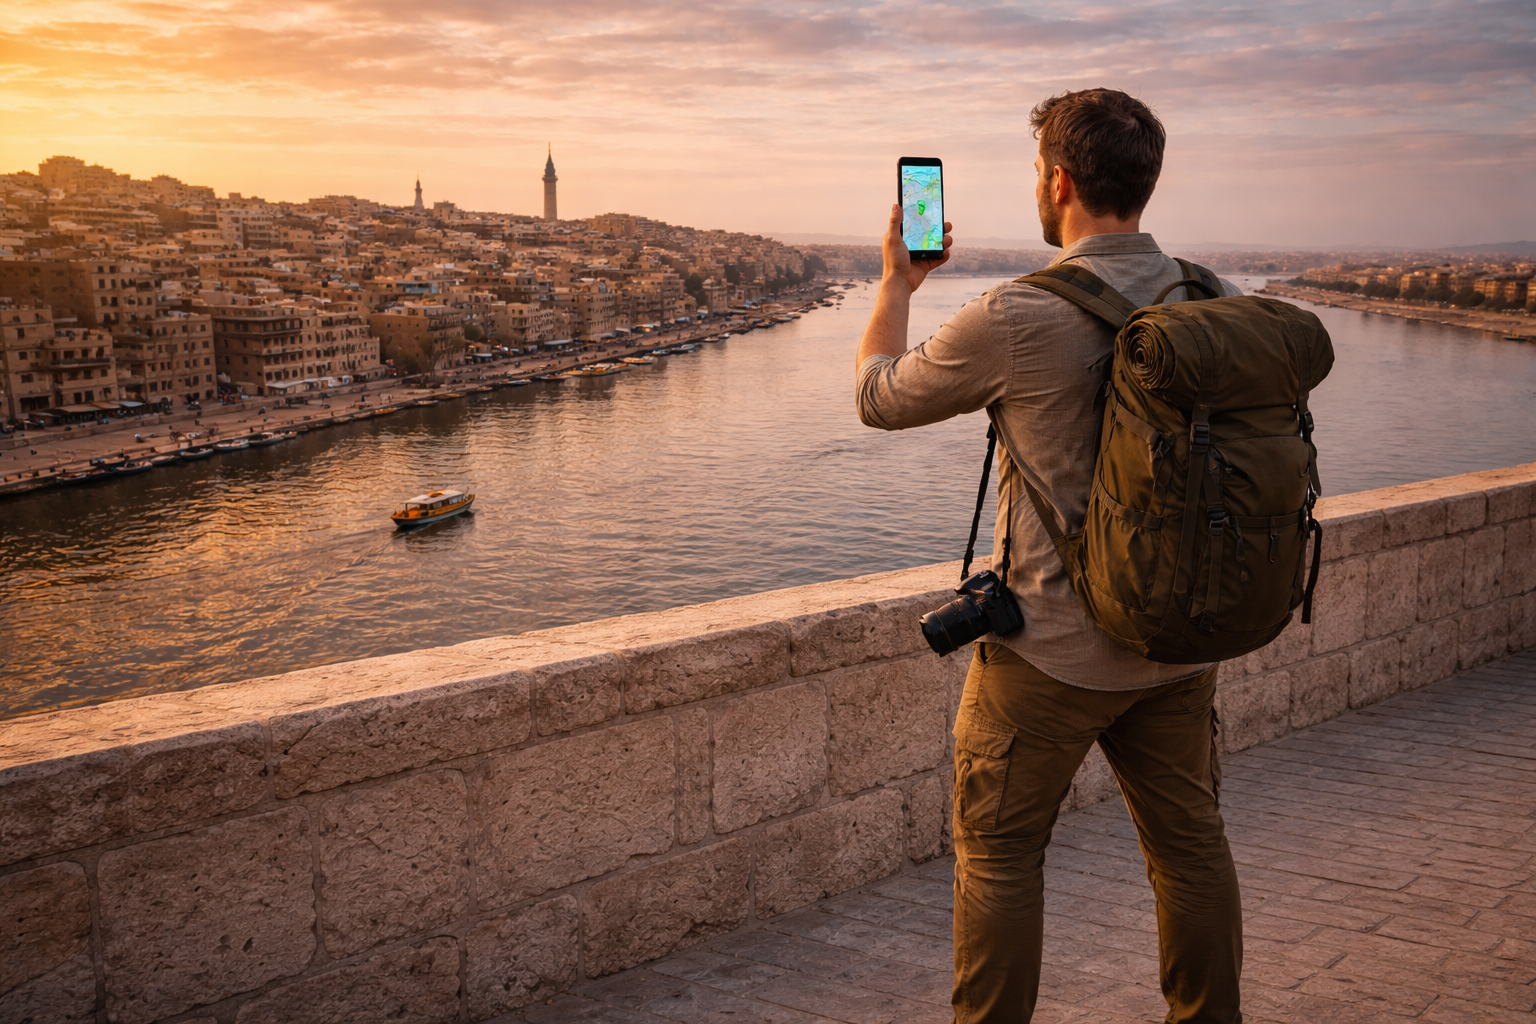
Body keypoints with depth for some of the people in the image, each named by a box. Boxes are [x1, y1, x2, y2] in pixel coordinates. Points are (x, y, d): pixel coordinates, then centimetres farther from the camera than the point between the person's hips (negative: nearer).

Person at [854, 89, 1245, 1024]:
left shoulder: (1016, 319, -19)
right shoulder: (1222, 305, -1)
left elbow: (880, 396, -2)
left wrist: (896, 282, 14)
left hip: (1052, 651, -5)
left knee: (1000, 853, 10)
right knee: (1192, 843, 18)